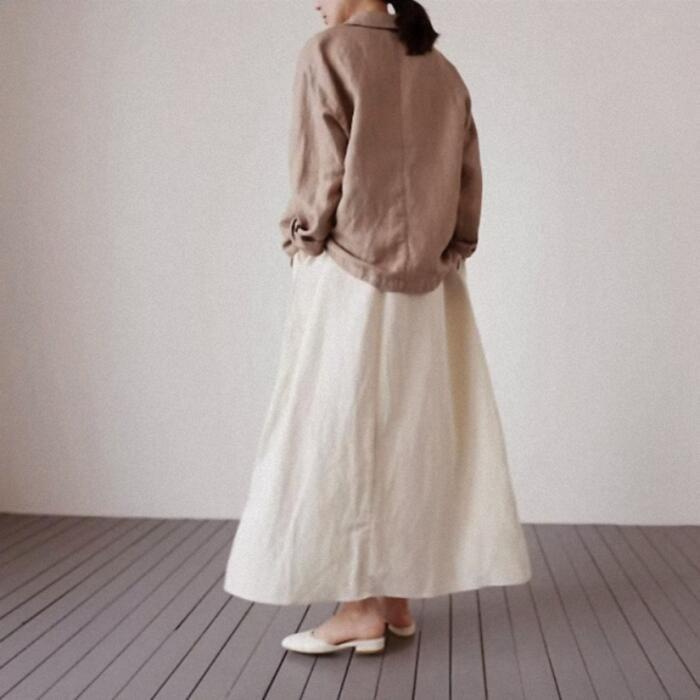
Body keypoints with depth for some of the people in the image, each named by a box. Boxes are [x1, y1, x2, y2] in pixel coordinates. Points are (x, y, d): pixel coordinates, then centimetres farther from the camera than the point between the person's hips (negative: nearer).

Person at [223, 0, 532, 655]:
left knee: (341, 434, 0)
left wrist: (302, 248, 0)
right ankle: (398, 598, 15)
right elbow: (467, 186, 9)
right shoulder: (443, 71, 12)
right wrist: (441, 256, 14)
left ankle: (361, 609, 3)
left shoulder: (327, 54, -5)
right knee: (413, 435, 9)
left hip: (350, 277, -6)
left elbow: (321, 174, -11)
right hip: (427, 284, 6)